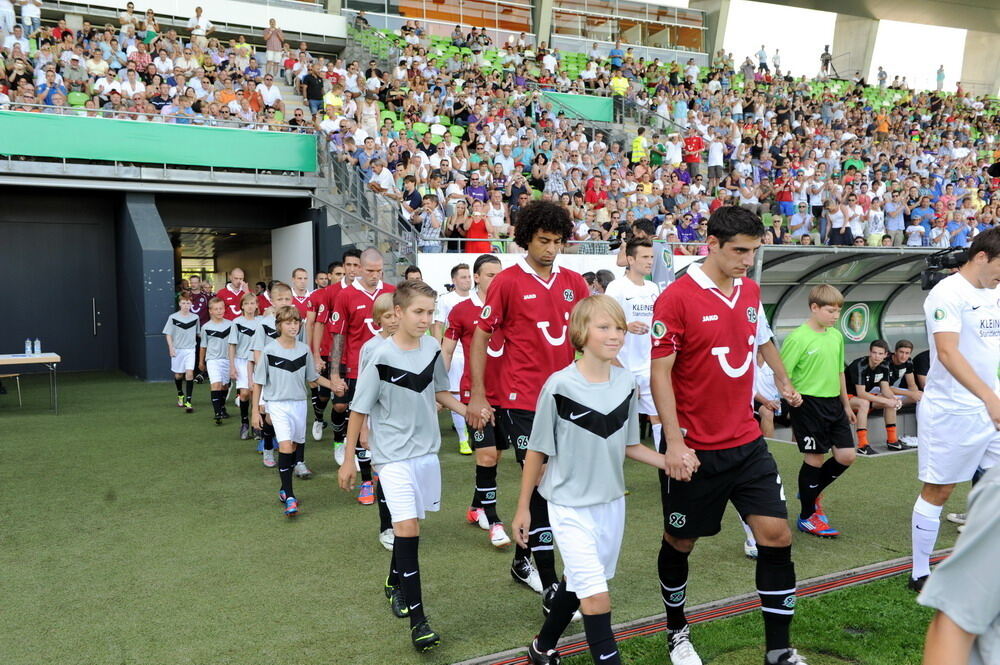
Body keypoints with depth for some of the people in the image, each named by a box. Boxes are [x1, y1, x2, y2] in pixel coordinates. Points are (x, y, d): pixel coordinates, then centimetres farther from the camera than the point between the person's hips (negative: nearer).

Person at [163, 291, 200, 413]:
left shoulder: (195, 318, 0)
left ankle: (188, 401, -12)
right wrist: (171, 348, -10)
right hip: (177, 349, 0)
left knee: (189, 373, -14)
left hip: (190, 349, 0)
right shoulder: (173, 317, -5)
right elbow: (168, 334, -2)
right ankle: (180, 395, 41)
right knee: (178, 374, 14)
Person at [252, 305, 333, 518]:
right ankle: (289, 497, -12)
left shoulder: (304, 350, 2)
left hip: (299, 403, 4)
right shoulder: (269, 351, -7)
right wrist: (256, 410, -2)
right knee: (285, 446, -17)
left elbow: (313, 377, 12)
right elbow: (258, 383, 0)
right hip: (277, 405, -4)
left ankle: (284, 490, 28)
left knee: (293, 448, 10)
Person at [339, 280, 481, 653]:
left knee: (410, 523, 16)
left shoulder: (432, 348, -3)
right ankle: (417, 619, -4)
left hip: (427, 452, 5)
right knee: (407, 529, -11)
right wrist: (348, 460, -5)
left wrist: (469, 412, -2)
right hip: (394, 456, -5)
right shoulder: (382, 358, -17)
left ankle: (395, 583, 42)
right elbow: (359, 411, -8)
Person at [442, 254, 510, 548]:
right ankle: (493, 521, 0)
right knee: (487, 454, -9)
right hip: (474, 393, -4)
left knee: (495, 454, 12)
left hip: (505, 393, 4)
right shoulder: (461, 310, -2)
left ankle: (476, 508, 30)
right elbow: (446, 351, 3)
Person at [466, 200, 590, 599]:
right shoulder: (507, 281, -6)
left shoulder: (574, 283, 7)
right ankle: (551, 588, 1)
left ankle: (522, 561, 34)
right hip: (522, 401, -5)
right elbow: (480, 335, -2)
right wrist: (477, 395, -4)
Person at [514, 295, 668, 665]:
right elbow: (537, 452, -8)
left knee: (577, 582, 19)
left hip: (612, 503, 5)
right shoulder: (560, 386, -17)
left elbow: (629, 446, 8)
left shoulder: (626, 383, -3)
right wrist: (523, 508, -4)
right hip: (569, 506, -5)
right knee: (596, 595, -9)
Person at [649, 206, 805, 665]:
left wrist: (783, 381, 41)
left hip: (747, 443, 6)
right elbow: (660, 374, -15)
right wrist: (674, 443, -21)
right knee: (680, 542, 11)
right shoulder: (676, 298, -15)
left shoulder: (751, 291, 5)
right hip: (693, 450, -5)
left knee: (776, 535, -1)